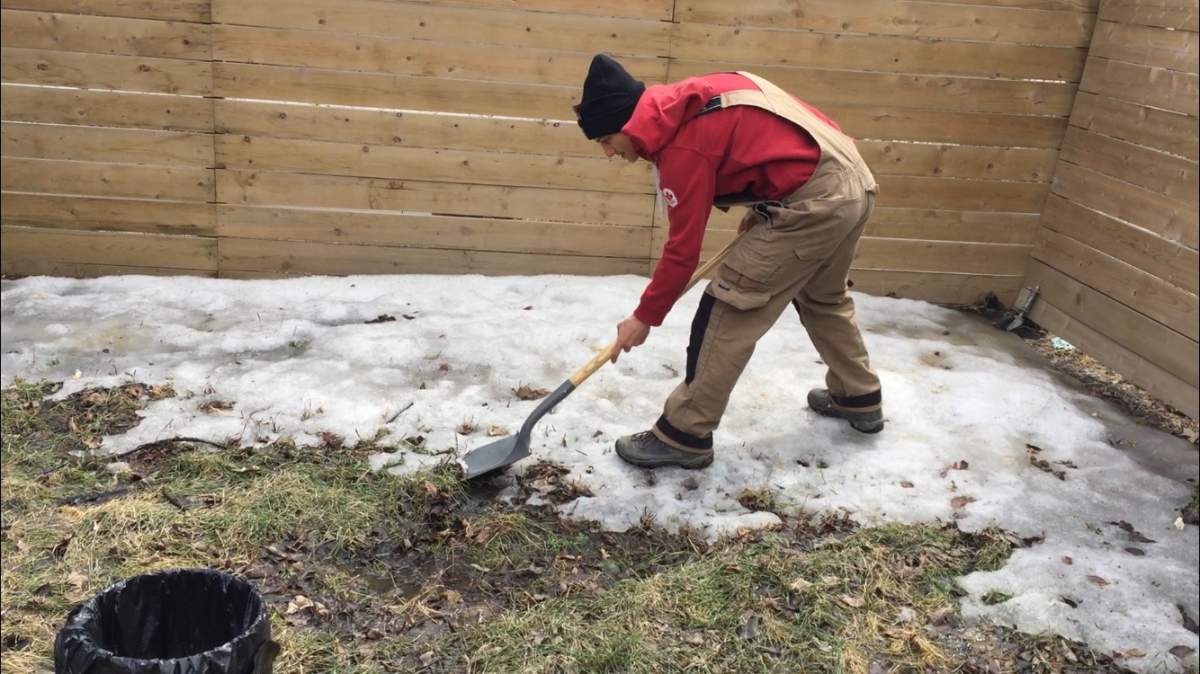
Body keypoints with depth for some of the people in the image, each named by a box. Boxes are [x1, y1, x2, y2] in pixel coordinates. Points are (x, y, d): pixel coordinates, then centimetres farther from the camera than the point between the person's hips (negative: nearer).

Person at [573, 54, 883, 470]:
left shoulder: (683, 147, -17)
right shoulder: (685, 105, 10)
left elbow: (683, 248, -13)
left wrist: (645, 317, -2)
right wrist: (762, 209, 18)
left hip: (813, 200, -10)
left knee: (728, 311, -4)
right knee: (823, 298, 29)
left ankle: (685, 436, 5)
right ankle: (860, 398, 46)